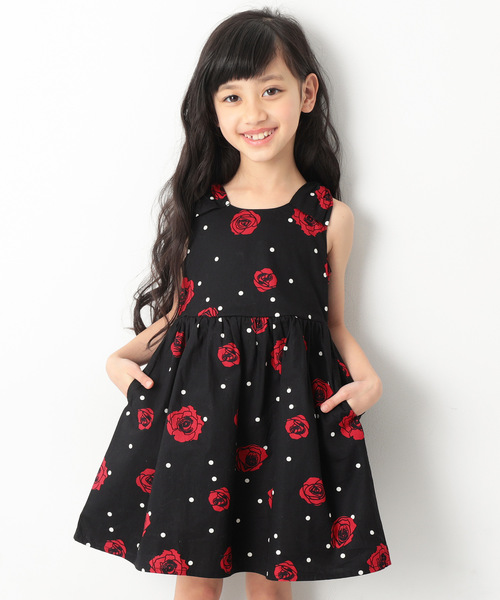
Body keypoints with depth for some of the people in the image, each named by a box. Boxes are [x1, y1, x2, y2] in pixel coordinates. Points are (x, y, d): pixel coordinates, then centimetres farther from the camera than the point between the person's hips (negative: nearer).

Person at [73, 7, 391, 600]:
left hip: (291, 405, 0)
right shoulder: (196, 207, 2)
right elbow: (179, 309, 9)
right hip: (196, 399, 1)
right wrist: (124, 356, -5)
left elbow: (333, 322, 8)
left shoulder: (329, 217, 0)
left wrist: (366, 375, -8)